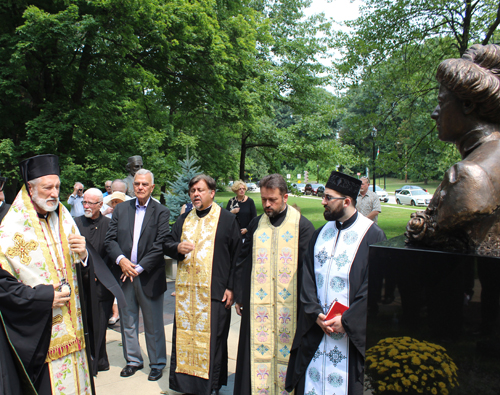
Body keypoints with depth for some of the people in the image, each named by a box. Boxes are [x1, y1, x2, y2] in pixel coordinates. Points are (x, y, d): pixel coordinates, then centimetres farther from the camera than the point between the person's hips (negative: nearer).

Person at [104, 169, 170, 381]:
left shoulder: (161, 212, -6)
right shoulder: (121, 209, 7)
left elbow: (160, 246, -12)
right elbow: (110, 239, 3)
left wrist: (139, 268, -15)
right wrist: (121, 259, -13)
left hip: (149, 276, -4)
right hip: (124, 275, 4)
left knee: (153, 324, 8)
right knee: (127, 321, 16)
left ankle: (157, 363, 25)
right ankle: (133, 360, 33)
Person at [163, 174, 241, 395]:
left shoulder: (227, 219, -1)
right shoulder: (183, 220, 13)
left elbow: (237, 255, -3)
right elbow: (167, 244, 13)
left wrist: (231, 287, -9)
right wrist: (178, 247, -11)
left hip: (214, 292, -4)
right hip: (186, 289, 5)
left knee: (212, 338, 3)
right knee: (185, 334, 10)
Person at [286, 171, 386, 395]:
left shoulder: (372, 236, -8)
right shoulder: (321, 234, 8)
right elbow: (307, 278, 6)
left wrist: (346, 321, -14)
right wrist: (315, 313, -6)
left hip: (352, 333, -4)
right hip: (315, 328, 5)